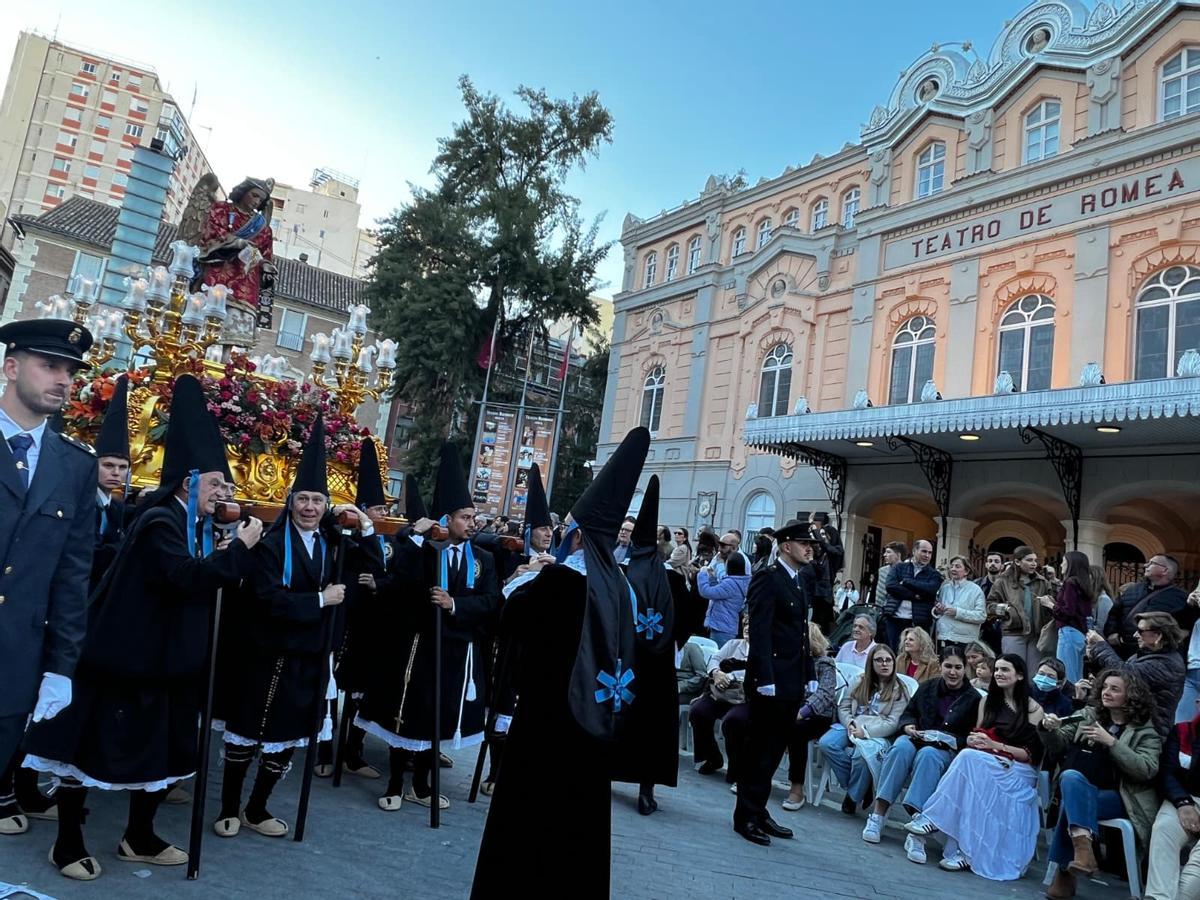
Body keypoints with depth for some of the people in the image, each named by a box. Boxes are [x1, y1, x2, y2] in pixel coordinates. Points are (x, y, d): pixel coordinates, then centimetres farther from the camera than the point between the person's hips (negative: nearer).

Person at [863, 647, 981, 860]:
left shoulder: (973, 698, 6)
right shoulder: (928, 687, 16)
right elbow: (908, 713, 19)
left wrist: (951, 741, -16)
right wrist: (908, 726, -3)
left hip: (948, 750, -3)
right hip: (916, 738, 3)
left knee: (928, 755, -38)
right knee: (901, 748, -34)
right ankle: (878, 815, -35)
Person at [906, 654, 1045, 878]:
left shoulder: (1033, 709, 1)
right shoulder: (988, 701, 15)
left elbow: (1031, 754, -4)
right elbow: (977, 735, 13)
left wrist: (994, 745, -17)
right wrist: (974, 740, -12)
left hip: (1018, 771, -4)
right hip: (982, 764, 4)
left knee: (969, 759, -34)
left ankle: (933, 818, -32)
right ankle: (963, 851, -35)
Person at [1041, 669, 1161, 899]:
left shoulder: (1145, 731, 6)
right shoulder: (1089, 715, 15)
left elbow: (1147, 770, -9)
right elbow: (1058, 745, 15)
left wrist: (1111, 742, -19)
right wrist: (1051, 729, -8)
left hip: (1119, 798, -2)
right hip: (1083, 792, 3)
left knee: (1071, 804, -33)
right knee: (1071, 776, -35)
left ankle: (1066, 871, -28)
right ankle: (1083, 848, -43)